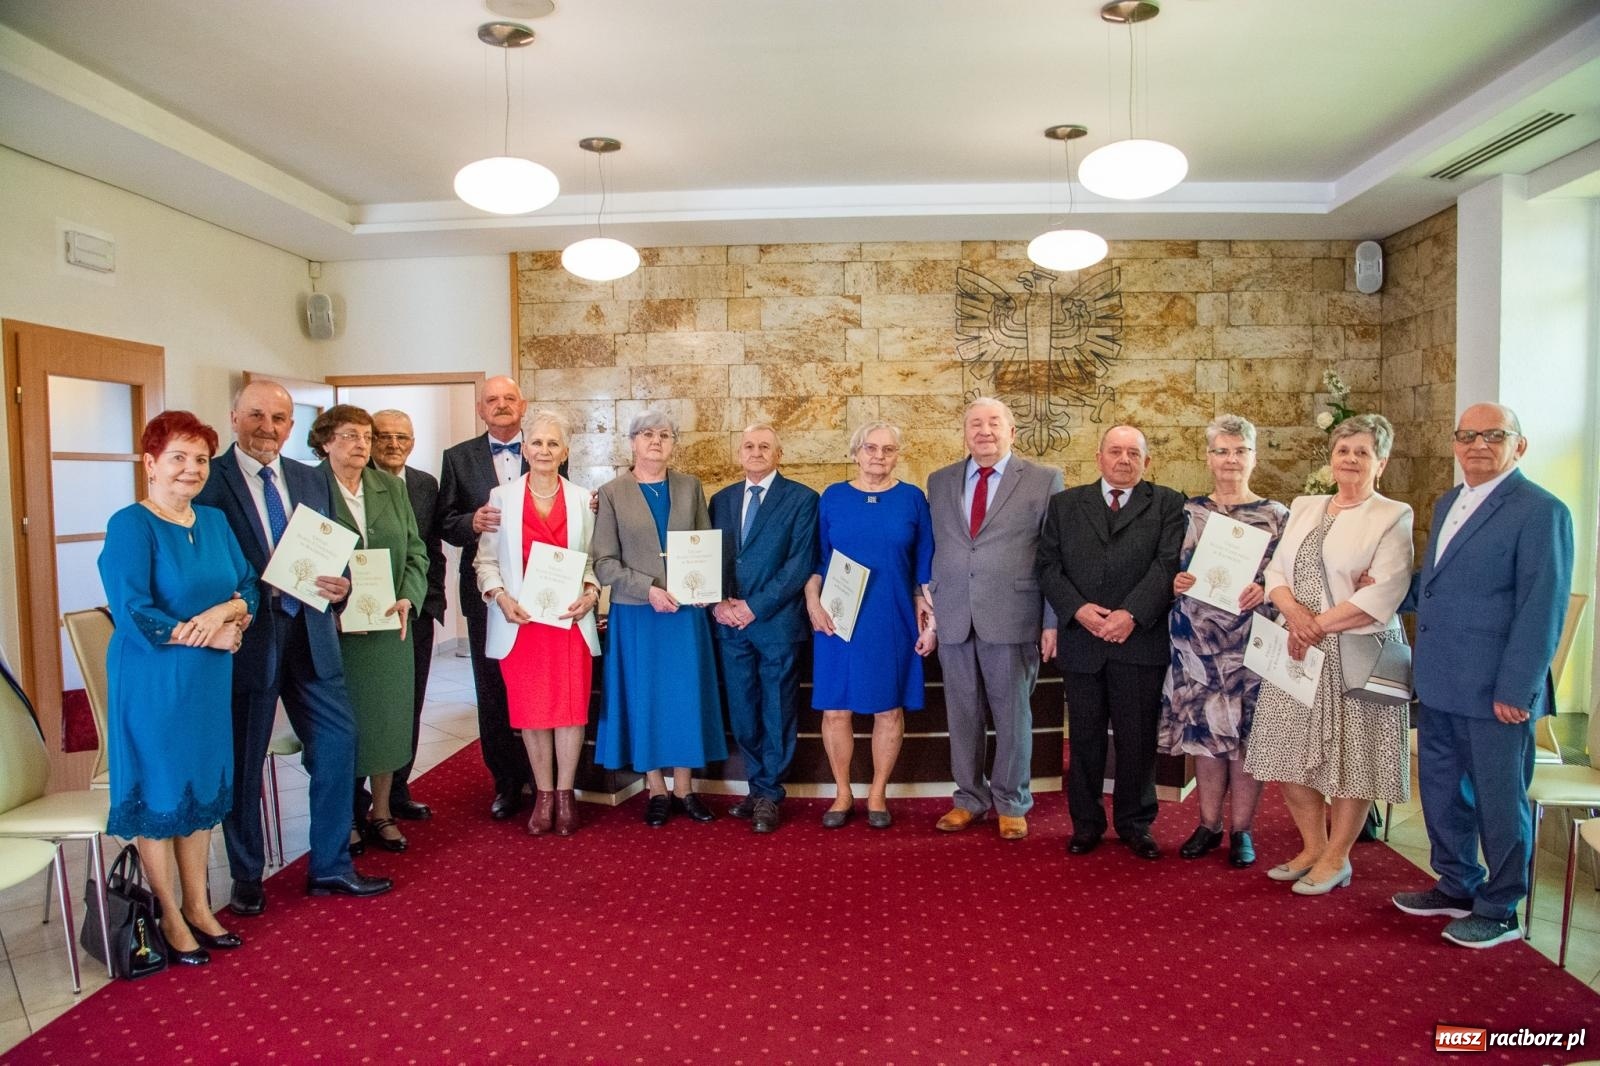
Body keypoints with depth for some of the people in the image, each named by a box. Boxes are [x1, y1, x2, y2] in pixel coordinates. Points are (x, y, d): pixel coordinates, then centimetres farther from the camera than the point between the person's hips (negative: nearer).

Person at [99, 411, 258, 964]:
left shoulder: (214, 521, 7)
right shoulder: (130, 525, -13)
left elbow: (249, 584, 7)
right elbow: (132, 613, -20)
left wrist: (229, 611, -15)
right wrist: (207, 633, -17)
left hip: (210, 680, 6)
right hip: (153, 681, -6)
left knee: (202, 791, 15)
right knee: (158, 796, 7)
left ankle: (197, 907, 29)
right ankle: (170, 918, 22)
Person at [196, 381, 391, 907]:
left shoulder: (312, 481, 11)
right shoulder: (208, 480, -5)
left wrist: (340, 584, -6)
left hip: (308, 631, 5)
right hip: (245, 637, -4)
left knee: (338, 740, 6)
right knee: (243, 760, 9)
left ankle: (331, 866, 21)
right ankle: (246, 878, 27)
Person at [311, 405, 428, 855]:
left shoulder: (391, 486, 7)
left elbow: (415, 551, 7)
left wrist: (408, 599, -8)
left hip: (389, 626, 4)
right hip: (334, 629, -4)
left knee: (387, 718, 11)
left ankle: (381, 812, 27)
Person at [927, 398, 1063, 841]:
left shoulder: (1044, 480, 2)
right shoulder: (939, 482, 12)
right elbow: (933, 551, 14)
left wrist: (1052, 621, -5)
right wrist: (928, 607, 8)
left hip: (1012, 618, -3)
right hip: (953, 619, 3)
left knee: (1012, 713, 7)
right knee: (963, 713, 10)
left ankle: (1011, 803, 23)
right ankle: (970, 797, 27)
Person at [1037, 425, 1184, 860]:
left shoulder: (1167, 504, 5)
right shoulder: (1065, 504, 10)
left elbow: (1168, 564, -6)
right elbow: (1047, 564, 3)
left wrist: (1132, 613, -18)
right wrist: (1078, 608, -12)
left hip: (1141, 640, -1)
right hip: (1081, 641, 2)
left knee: (1138, 739, 7)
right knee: (1084, 738, 10)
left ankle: (1135, 823, 25)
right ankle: (1086, 823, 24)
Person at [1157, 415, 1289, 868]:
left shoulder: (1276, 515, 3)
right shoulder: (1188, 512, 8)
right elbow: (1173, 570, 11)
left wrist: (1264, 591, -17)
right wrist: (1176, 582, -10)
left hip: (1251, 640, -2)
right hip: (1196, 639, 2)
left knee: (1246, 734, 3)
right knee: (1204, 730, 7)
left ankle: (1241, 830, 18)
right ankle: (1208, 825, 21)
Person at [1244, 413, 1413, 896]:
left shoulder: (1392, 517, -4)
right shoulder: (1304, 508, 13)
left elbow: (1381, 596, -14)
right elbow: (1276, 571, 8)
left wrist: (1318, 626, -14)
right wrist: (1293, 611, -12)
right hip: (1298, 651, 6)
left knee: (1351, 756, 4)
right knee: (1294, 751, 10)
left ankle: (1336, 857, 21)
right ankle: (1313, 846, 29)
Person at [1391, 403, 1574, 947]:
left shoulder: (1540, 511, -11)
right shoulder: (1447, 504, 14)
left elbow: (1542, 609, -15)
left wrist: (1515, 690, -18)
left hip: (1495, 692, -8)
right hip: (1439, 683, 8)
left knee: (1498, 800, 7)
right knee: (1441, 789, 18)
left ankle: (1500, 911, 24)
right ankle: (1456, 887, 36)